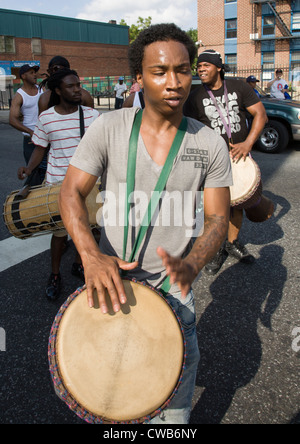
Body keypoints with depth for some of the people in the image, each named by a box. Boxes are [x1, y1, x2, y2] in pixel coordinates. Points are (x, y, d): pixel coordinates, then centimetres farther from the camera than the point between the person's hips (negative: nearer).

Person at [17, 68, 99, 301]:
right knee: (60, 231, 5)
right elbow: (40, 148, 4)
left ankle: (79, 265, 39)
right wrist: (29, 167, -12)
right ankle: (55, 275, 26)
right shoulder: (46, 118, -5)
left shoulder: (92, 115, -4)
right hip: (58, 185, -1)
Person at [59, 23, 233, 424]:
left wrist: (190, 265, -26)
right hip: (113, 277, 0)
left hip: (173, 286, 1)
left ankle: (174, 420, 51)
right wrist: (91, 255, -26)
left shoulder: (210, 144, -6)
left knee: (179, 366, 18)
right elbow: (71, 192, -8)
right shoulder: (109, 128, -9)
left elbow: (218, 217, -5)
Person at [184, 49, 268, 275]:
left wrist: (247, 143, -17)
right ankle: (217, 249, 15)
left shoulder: (239, 87, -1)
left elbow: (260, 115, -4)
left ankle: (233, 242, 33)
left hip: (240, 155, 2)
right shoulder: (195, 97, -2)